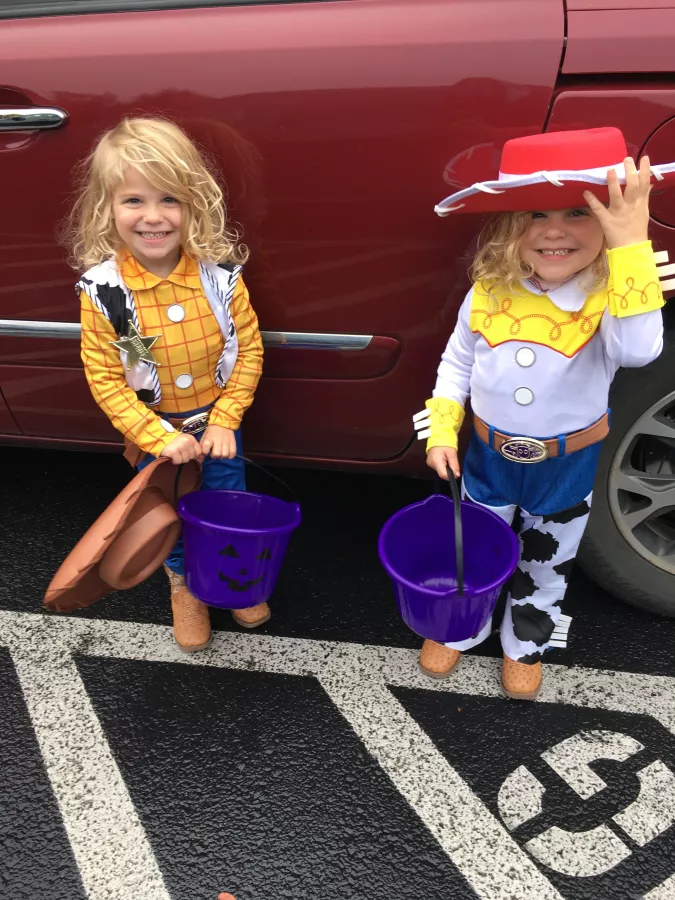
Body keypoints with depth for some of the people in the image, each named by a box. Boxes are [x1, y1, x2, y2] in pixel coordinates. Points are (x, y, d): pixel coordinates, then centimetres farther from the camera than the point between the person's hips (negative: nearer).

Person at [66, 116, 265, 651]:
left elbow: (249, 349, -10)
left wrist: (224, 422, -15)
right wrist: (161, 437, -23)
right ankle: (184, 586, 48)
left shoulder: (220, 274, -18)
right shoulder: (102, 290, -20)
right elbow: (104, 378, -16)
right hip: (153, 432, -1)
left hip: (218, 424, 1)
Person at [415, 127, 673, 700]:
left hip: (567, 464, -1)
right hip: (489, 455, 2)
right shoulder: (489, 292, -13)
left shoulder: (612, 297, -21)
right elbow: (457, 362, 0)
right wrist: (441, 431, -6)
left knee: (547, 561, 21)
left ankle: (525, 644, 48)